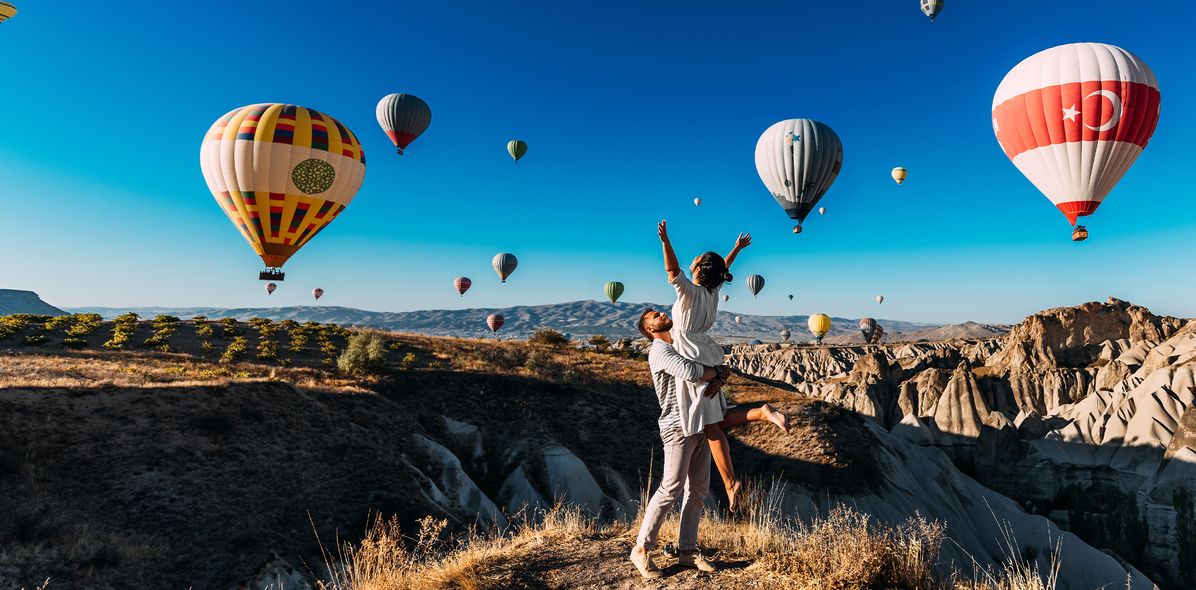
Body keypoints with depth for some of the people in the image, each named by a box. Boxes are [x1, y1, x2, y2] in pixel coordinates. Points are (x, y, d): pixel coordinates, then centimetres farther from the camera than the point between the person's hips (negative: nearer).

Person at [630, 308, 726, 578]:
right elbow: (690, 373, -30)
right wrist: (715, 371, -10)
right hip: (678, 428, -8)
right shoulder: (660, 351, -12)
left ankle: (687, 551, 19)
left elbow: (719, 367, 17)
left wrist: (719, 376, -8)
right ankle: (642, 549, 6)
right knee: (671, 489, -6)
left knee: (698, 489, 9)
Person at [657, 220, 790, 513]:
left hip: (695, 361, -8)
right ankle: (762, 412, -4)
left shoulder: (690, 291, -12)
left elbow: (673, 272, -27)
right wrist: (737, 249, 40)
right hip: (710, 359, 8)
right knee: (718, 422, 12)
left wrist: (666, 242, -37)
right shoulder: (712, 290, 9)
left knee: (710, 426, -6)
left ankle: (730, 482, -6)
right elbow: (723, 268, 27)